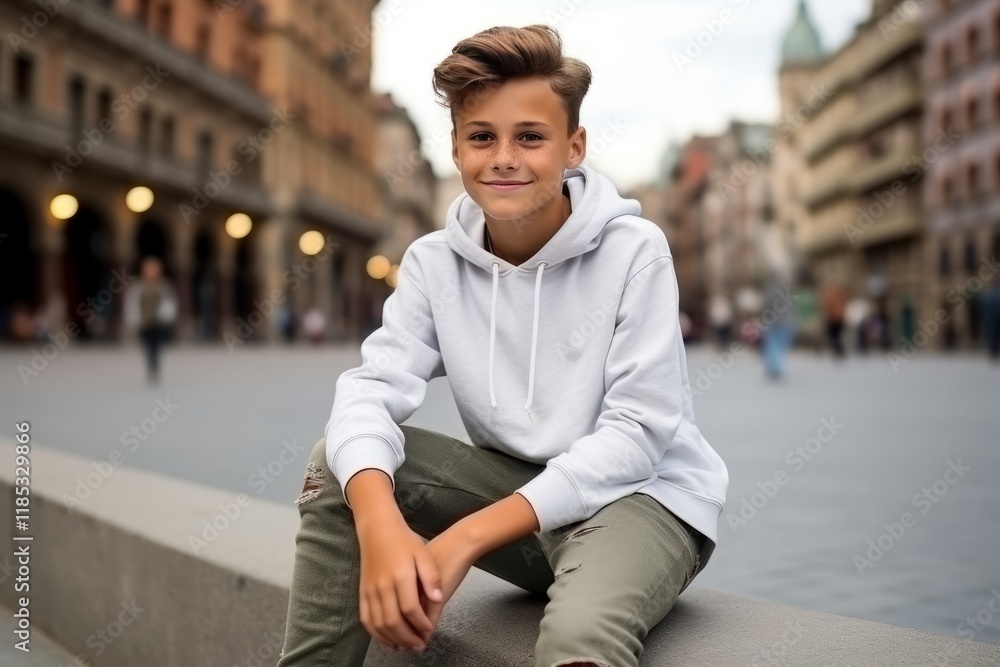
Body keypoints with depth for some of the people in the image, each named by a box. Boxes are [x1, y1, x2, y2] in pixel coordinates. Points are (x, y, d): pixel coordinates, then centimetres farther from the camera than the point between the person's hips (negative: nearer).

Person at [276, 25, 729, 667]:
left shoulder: (634, 251, -14)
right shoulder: (434, 262, -2)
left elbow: (636, 434, -19)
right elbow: (372, 387, -14)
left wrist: (466, 538, -26)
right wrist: (380, 524, -36)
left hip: (640, 495, -5)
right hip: (519, 491, 5)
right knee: (339, 464, -14)